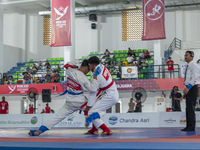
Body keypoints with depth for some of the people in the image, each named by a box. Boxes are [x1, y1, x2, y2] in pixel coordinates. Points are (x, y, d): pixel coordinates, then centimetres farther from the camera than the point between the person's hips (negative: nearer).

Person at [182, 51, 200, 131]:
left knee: (190, 107, -12)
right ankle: (189, 126, 10)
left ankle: (192, 126, -12)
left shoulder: (193, 65, -7)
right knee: (188, 108, 7)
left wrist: (188, 87, -25)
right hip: (188, 88, 9)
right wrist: (186, 90, 19)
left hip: (193, 88, -9)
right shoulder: (188, 66, 20)